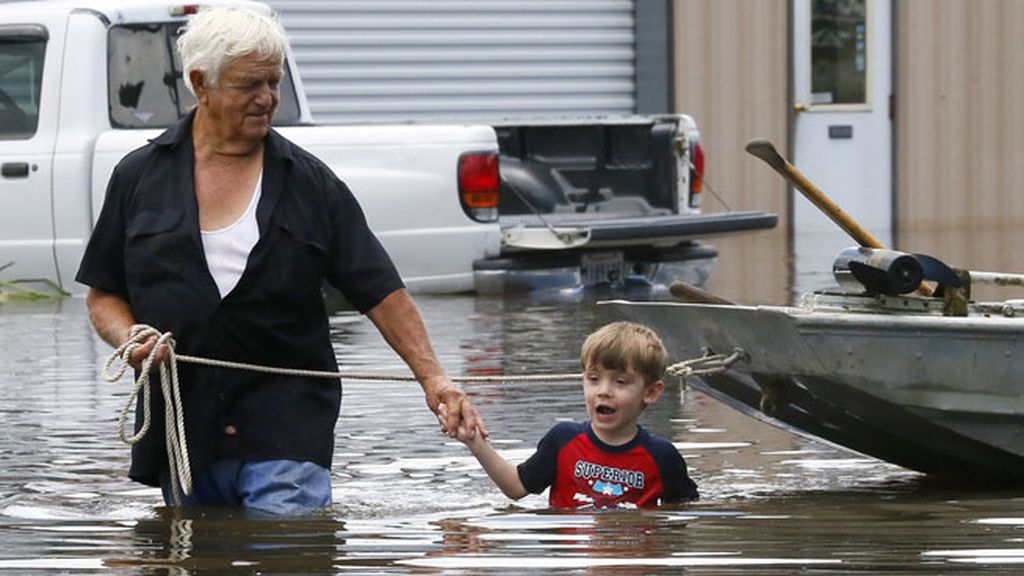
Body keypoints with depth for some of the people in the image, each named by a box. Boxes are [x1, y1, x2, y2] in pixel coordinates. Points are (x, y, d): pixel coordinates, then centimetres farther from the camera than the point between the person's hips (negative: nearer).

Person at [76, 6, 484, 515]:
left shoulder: (310, 183, 5)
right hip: (181, 429, 2)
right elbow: (104, 295, 12)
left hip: (286, 434, -2)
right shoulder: (140, 177, 8)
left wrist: (432, 378, -7)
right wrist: (129, 338, -10)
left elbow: (381, 293, 3)